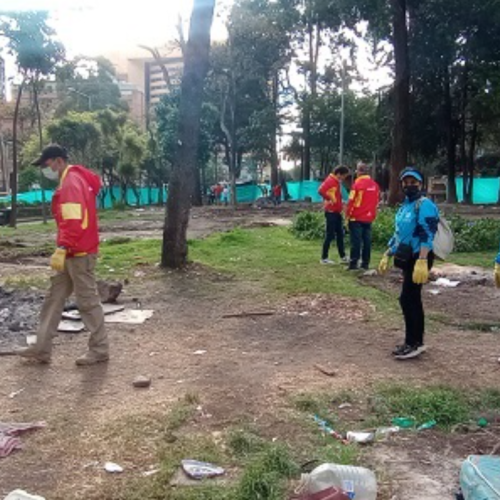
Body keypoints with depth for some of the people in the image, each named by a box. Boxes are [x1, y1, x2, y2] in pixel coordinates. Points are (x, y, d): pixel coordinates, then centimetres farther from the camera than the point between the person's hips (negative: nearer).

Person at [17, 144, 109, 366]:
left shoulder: (71, 183, -16)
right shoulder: (72, 180, 16)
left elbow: (74, 221, -27)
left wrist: (61, 249, -32)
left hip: (79, 253, -11)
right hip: (73, 253, 11)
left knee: (87, 301, -2)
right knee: (54, 298, 12)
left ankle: (99, 349, 9)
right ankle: (42, 349, 18)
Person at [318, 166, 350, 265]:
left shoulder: (338, 182, 13)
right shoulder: (330, 180, -15)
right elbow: (321, 190, -30)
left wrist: (340, 202, 10)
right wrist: (329, 199, -19)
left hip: (337, 211, 9)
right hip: (331, 212, -9)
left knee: (340, 234, 14)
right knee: (330, 235, -5)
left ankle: (343, 257, 22)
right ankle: (324, 258, 2)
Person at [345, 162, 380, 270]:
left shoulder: (358, 183, -12)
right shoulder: (375, 185, 5)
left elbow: (351, 201, -12)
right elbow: (377, 201, 11)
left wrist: (347, 216, -2)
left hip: (356, 218, -5)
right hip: (369, 218, 5)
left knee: (356, 241, -2)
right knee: (367, 241, 8)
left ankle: (353, 264, -2)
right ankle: (365, 264, 12)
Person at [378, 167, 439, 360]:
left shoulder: (424, 205, -13)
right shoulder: (405, 206, 16)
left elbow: (427, 235, -24)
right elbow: (399, 234, 24)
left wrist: (422, 261, -34)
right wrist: (387, 255, 22)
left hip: (419, 259, -9)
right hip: (408, 258, 9)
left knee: (407, 299, -9)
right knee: (413, 300, 12)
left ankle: (413, 343, -1)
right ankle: (416, 342, 20)